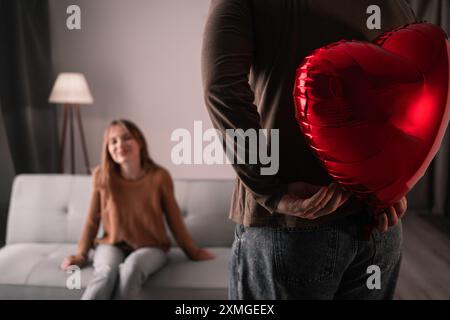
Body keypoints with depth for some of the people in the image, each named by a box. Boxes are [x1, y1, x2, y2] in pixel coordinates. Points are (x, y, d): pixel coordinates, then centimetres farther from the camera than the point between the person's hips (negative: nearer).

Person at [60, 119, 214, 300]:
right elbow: (93, 219, 5)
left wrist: (192, 252, 8)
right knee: (106, 274, -33)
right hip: (112, 244, 1)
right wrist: (81, 255, 4)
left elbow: (174, 218, 0)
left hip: (150, 247, -1)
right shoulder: (101, 176, -6)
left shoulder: (159, 176, -10)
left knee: (130, 269, -35)